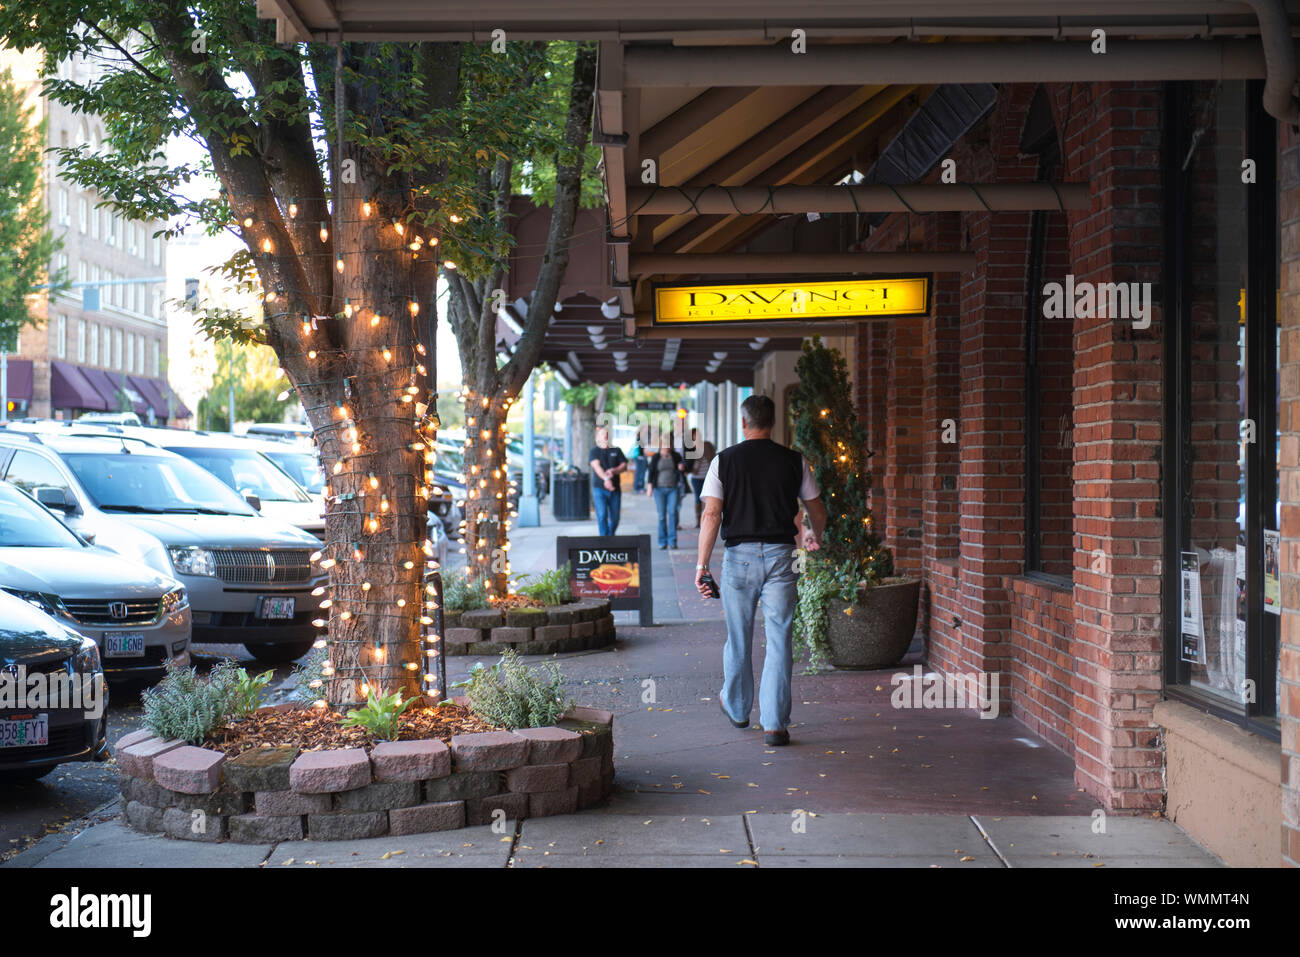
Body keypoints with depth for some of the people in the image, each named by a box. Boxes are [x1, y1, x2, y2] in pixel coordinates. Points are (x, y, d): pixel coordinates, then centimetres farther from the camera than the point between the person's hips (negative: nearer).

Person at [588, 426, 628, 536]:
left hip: (615, 489, 3)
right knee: (602, 516, -14)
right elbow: (597, 466, -12)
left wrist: (613, 471, -16)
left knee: (615, 517, 4)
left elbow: (624, 466, 5)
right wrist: (606, 479, -30)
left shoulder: (616, 450, 13)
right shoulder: (594, 452, 5)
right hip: (599, 489, -3)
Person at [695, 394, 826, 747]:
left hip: (739, 556, 0)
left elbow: (712, 515, -9)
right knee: (779, 641, 1)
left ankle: (737, 708, 35)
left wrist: (702, 564, -7)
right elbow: (817, 511, 13)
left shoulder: (724, 460, -1)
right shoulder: (793, 461, 3)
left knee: (738, 639, 15)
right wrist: (815, 537, 34)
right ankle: (774, 724, -2)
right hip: (780, 555, 0)